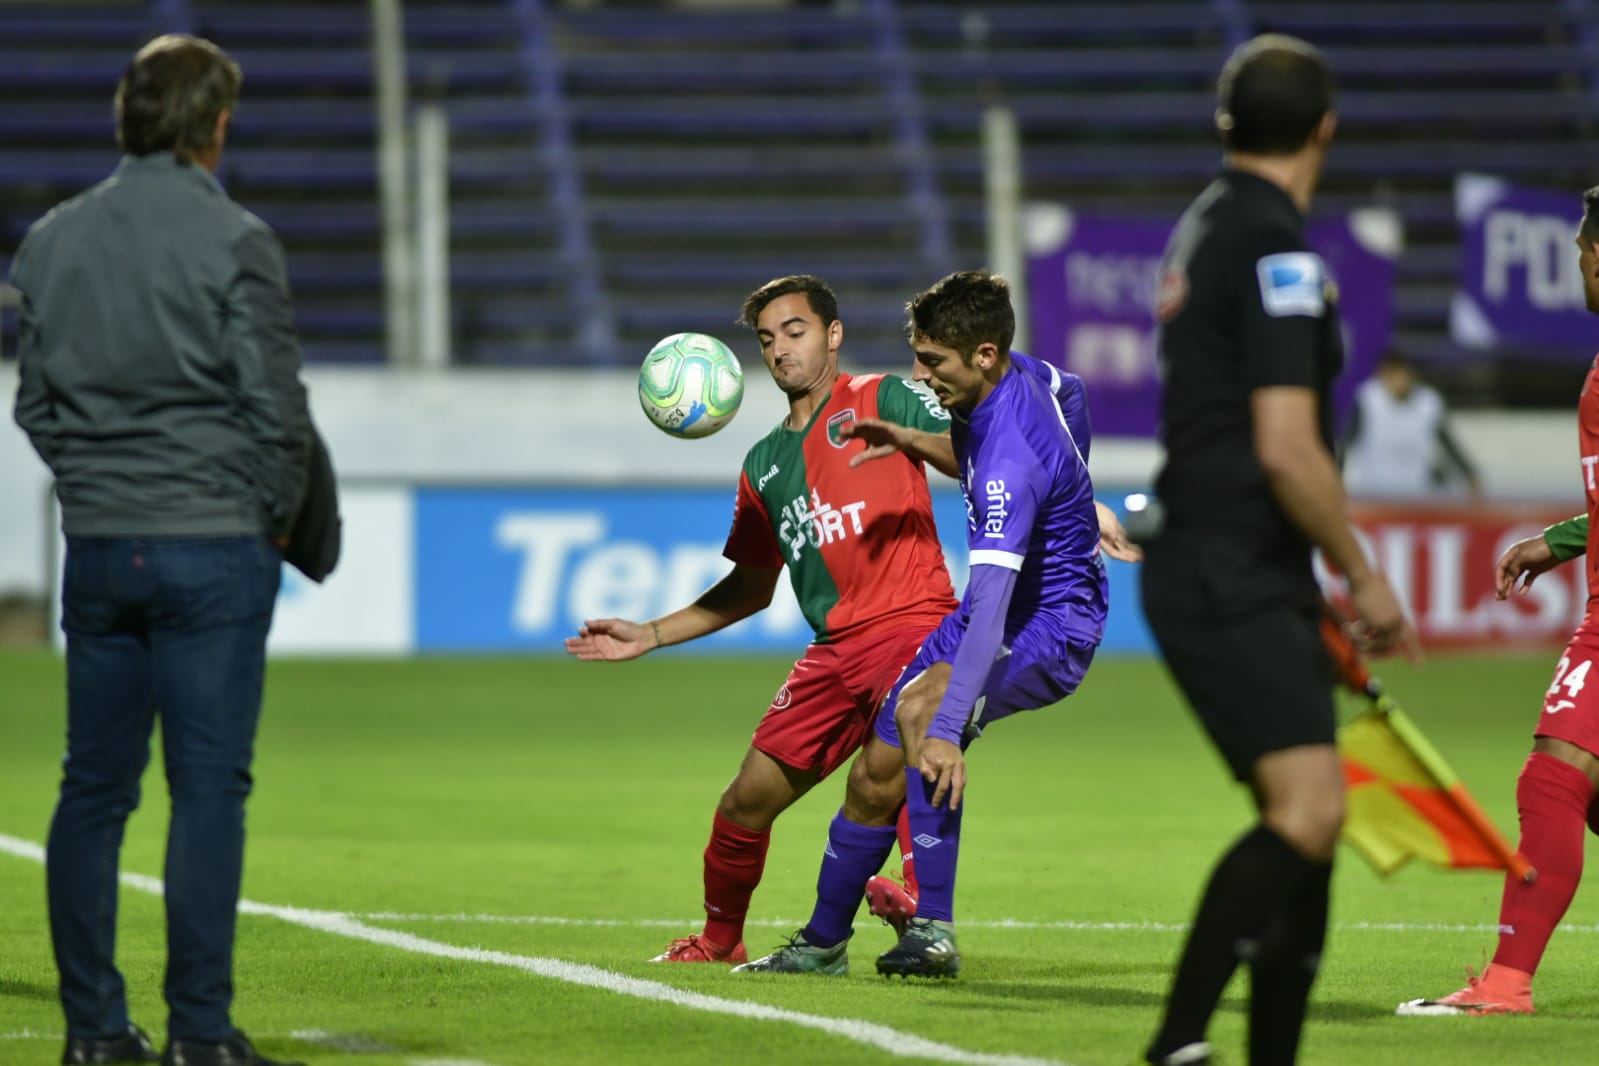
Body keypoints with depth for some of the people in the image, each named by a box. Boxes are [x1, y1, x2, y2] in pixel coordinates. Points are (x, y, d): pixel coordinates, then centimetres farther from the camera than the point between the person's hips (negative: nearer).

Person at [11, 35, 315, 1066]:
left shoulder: (53, 239, 7)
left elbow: (33, 397, 12)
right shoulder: (233, 242, -9)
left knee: (94, 786, 9)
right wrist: (278, 513, 4)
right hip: (215, 545, -5)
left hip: (98, 547, 5)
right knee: (209, 786, -3)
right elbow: (276, 402, -10)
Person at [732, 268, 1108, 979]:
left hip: (1051, 627, -10)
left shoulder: (1011, 459, -32)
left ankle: (933, 932, -32)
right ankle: (824, 942, 24)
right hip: (994, 612, 10)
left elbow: (991, 606, -40)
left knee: (919, 706, -36)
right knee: (877, 774, 5)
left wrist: (948, 728, -46)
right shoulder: (1012, 378, -5)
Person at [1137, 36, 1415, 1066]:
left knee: (1310, 823, 9)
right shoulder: (1276, 249, -14)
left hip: (1239, 581, 10)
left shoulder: (1205, 229, 17)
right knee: (1308, 807, -21)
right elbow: (1288, 448, -20)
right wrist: (1362, 575, -8)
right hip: (1232, 582, -10)